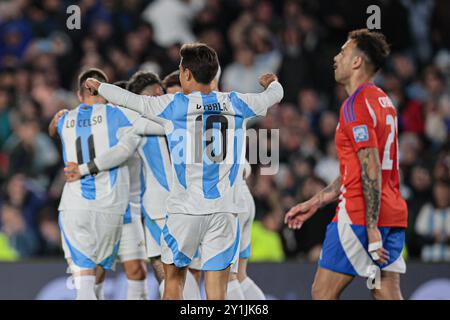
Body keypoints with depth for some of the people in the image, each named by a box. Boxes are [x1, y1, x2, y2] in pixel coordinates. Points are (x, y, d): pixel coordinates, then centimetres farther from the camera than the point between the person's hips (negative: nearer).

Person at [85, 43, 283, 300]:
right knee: (216, 292, -1)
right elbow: (275, 95, 21)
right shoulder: (235, 104, 4)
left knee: (174, 279, 16)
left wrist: (98, 86, 25)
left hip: (185, 210, -2)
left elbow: (129, 99, 5)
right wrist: (272, 83, 45)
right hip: (224, 210, 2)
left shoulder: (173, 106, -4)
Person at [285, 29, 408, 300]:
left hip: (359, 216, -9)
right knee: (388, 295, 3)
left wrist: (372, 230, -22)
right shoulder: (384, 102, 18)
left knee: (323, 293, -1)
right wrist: (315, 203, 27)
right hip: (394, 214, 9)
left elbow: (371, 171, -19)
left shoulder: (356, 104, -11)